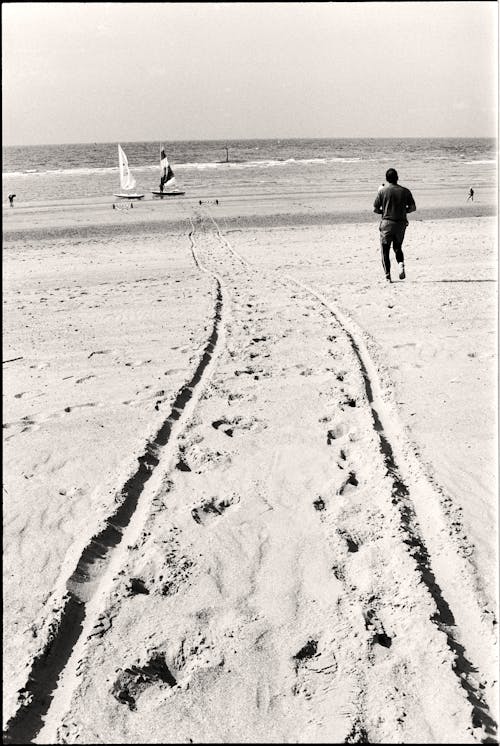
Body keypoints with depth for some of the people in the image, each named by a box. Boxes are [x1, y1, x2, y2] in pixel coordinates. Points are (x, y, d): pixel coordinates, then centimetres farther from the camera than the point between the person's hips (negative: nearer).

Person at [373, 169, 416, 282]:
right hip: (401, 223, 2)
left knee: (385, 250, 6)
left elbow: (375, 209, -3)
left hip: (387, 223, -2)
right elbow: (413, 208, 3)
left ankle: (388, 276, -1)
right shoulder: (405, 191, 1)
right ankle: (401, 264, -7)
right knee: (398, 247, 20)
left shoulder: (382, 191, -4)